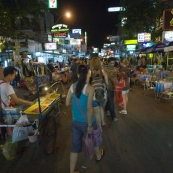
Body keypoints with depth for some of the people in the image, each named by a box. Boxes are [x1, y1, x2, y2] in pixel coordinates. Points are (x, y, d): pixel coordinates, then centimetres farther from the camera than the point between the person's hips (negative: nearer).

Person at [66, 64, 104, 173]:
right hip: (86, 122, -3)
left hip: (75, 122, 4)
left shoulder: (72, 86, -3)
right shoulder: (90, 88, -18)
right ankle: (98, 155, 55)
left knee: (75, 146, 15)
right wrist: (90, 125, -14)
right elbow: (89, 108, -21)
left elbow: (67, 103, 3)